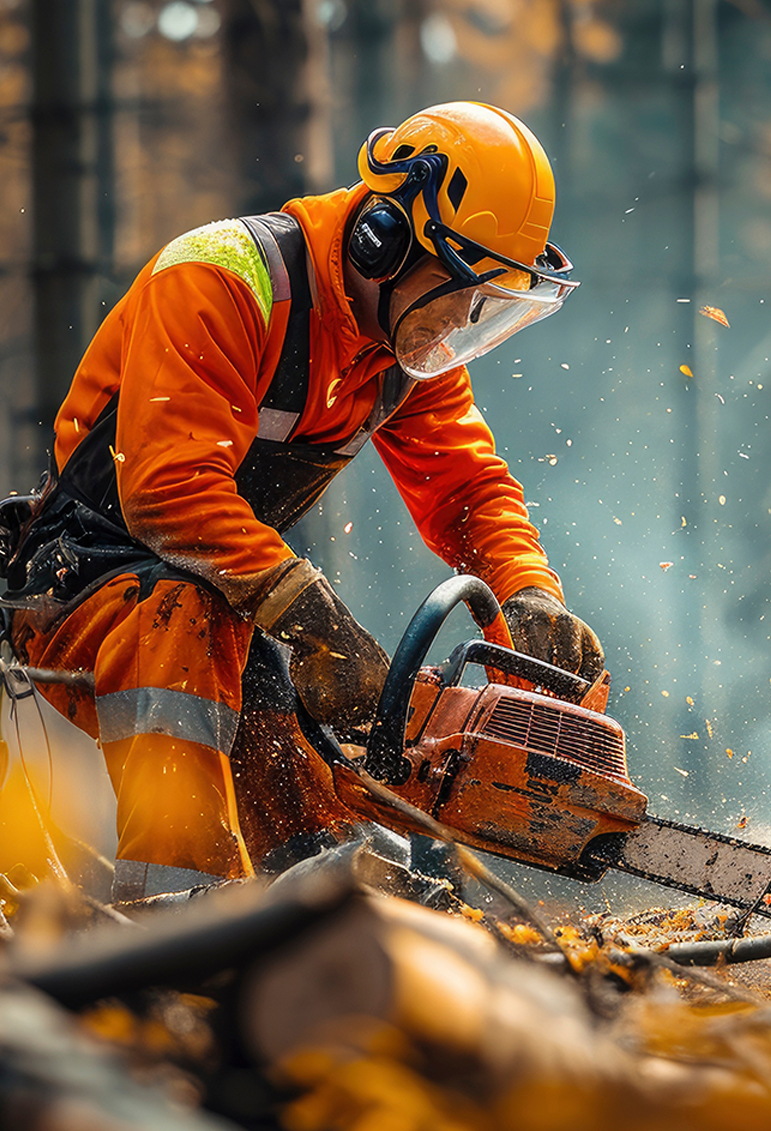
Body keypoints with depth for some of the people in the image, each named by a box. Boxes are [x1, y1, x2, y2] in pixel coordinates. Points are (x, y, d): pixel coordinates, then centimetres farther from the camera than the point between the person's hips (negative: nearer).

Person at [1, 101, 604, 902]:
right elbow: (170, 487, -33)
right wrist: (318, 622, -36)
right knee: (185, 620, -39)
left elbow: (464, 484, 3)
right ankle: (172, 909, -47)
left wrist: (532, 596, -18)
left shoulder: (415, 341, 3)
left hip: (235, 606, 8)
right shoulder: (224, 279, -24)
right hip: (79, 581, -8)